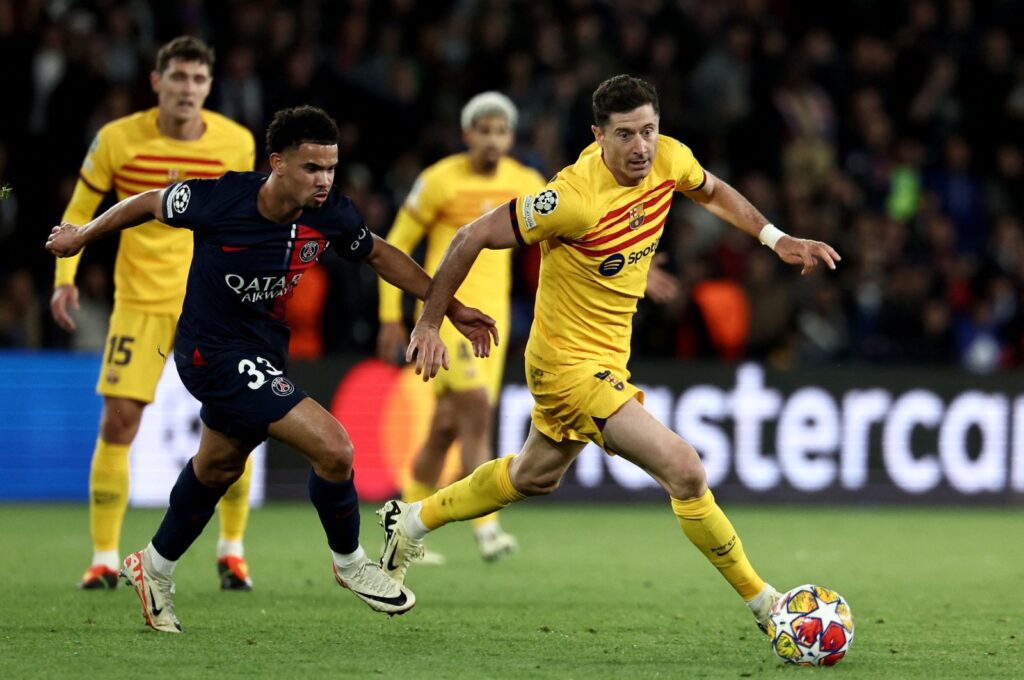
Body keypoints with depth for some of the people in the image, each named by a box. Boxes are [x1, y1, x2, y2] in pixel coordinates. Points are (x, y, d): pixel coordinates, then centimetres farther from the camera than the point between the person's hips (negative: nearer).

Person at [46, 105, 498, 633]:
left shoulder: (330, 214, -14)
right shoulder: (220, 200, -27)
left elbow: (378, 254, 7)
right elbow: (150, 204, -7)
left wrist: (451, 308, 6)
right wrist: (84, 235, 9)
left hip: (263, 351, 7)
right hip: (213, 352, -7)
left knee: (218, 465, 28)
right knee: (333, 448, -17)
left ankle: (155, 568, 51)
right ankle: (350, 564, 7)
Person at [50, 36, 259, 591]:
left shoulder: (237, 143, -3)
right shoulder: (118, 139, -8)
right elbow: (79, 212, 4)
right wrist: (65, 276, -8)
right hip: (139, 301, -1)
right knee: (117, 422, -7)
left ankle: (231, 551, 14)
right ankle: (104, 559, 2)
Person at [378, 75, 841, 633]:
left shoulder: (669, 159, -9)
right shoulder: (576, 199, -29)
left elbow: (711, 191, 17)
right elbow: (474, 237, -20)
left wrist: (775, 238, 7)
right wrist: (428, 323, -16)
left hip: (607, 355, 9)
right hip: (571, 362, -9)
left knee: (535, 477, 30)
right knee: (684, 471, -17)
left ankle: (412, 522, 49)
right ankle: (764, 605, -5)